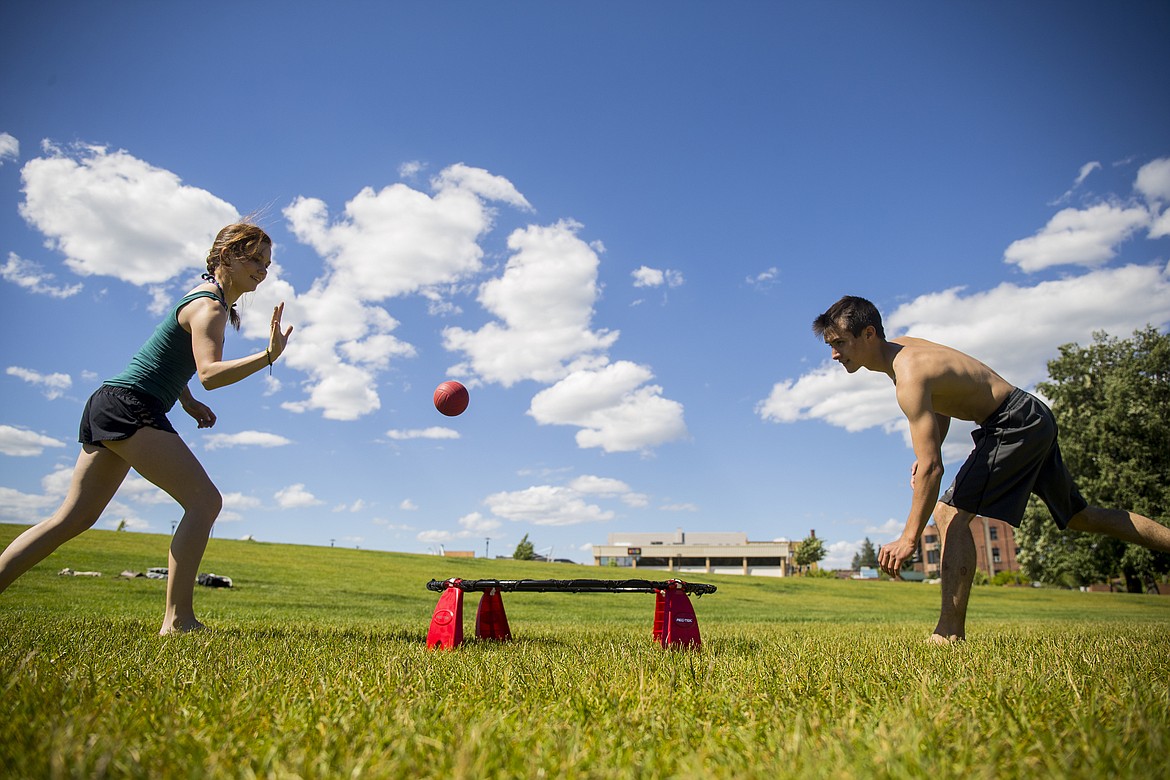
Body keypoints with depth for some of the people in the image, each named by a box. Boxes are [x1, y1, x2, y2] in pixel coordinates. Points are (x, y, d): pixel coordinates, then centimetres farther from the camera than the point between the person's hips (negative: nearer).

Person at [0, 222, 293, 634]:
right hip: (130, 405, -10)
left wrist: (188, 401, 20)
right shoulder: (210, 308, -12)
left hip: (107, 404, 10)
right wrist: (268, 356, -39)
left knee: (73, 518, 14)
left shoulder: (206, 298, 19)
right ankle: (177, 619, -17)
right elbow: (209, 373, -28)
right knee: (204, 500, -15)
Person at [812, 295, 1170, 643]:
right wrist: (927, 452, 5)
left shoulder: (909, 378, -28)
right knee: (1080, 515, 23)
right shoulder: (903, 347, 1)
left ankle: (950, 633, -17)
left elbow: (932, 468, -32)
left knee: (951, 513, -17)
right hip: (1033, 419, 10)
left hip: (1017, 425, -10)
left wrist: (909, 539, -31)